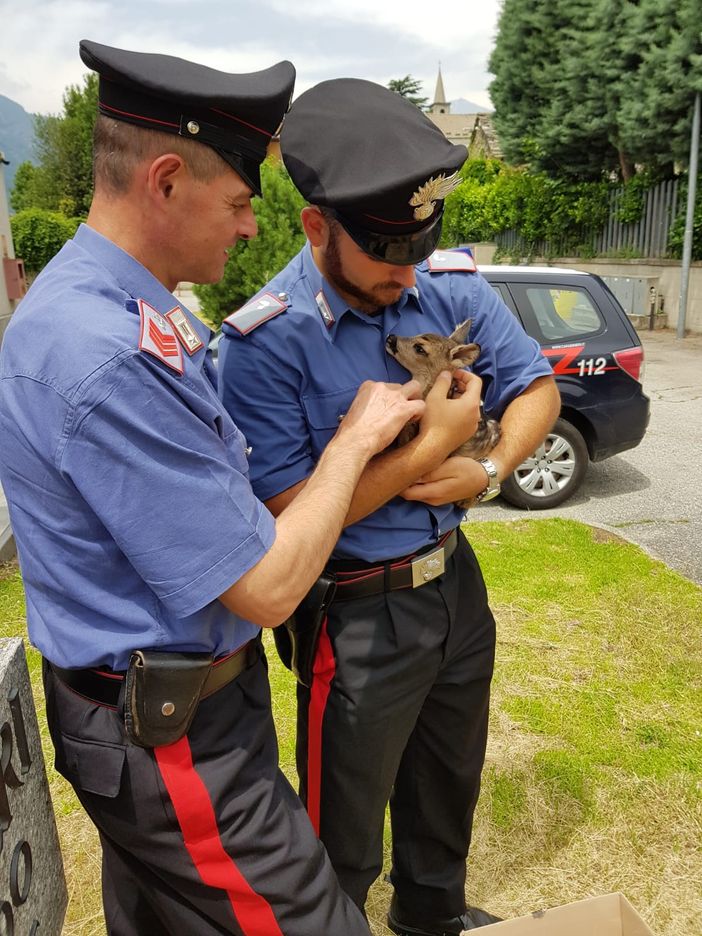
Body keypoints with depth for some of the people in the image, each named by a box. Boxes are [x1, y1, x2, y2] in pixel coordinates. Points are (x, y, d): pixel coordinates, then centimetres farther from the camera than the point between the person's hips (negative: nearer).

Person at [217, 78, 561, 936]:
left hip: (456, 583, 7)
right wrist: (431, 446, -25)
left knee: (450, 778, 30)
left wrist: (489, 470, -18)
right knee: (345, 828, 17)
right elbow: (290, 511, -23)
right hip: (357, 615, -6)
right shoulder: (266, 342, -22)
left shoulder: (452, 286, -6)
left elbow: (535, 387, 2)